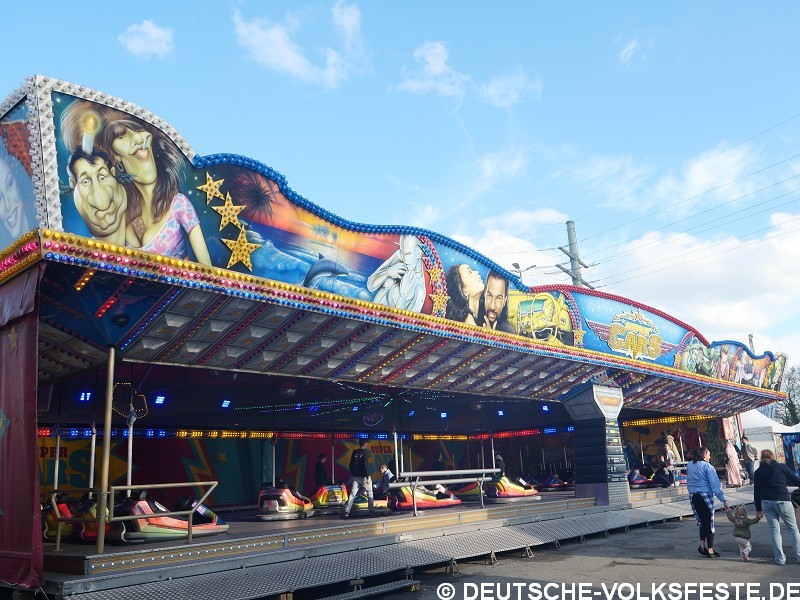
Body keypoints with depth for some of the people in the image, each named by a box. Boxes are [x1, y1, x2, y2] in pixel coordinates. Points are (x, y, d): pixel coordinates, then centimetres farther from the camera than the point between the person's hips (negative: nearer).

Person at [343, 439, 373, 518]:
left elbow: (351, 465, 10)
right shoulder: (364, 452, -10)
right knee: (370, 494, 7)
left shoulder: (354, 452, 7)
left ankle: (346, 512, -6)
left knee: (352, 494, 2)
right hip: (363, 477, -5)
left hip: (355, 476, 5)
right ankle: (372, 512, 4)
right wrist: (368, 477, -15)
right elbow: (365, 465, -17)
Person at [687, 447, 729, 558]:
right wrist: (723, 500, -12)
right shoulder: (707, 466, -8)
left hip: (693, 496, 5)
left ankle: (702, 544, 3)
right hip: (705, 495, -5)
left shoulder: (689, 465, 10)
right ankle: (710, 550, 6)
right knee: (709, 522, 3)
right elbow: (715, 484, -12)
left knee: (702, 521, 15)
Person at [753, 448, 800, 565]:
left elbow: (756, 492, 10)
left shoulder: (758, 472, 10)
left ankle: (780, 558, 7)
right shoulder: (781, 467, 2)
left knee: (774, 530, 7)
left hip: (766, 503, 2)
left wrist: (758, 508, 16)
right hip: (782, 501, -2)